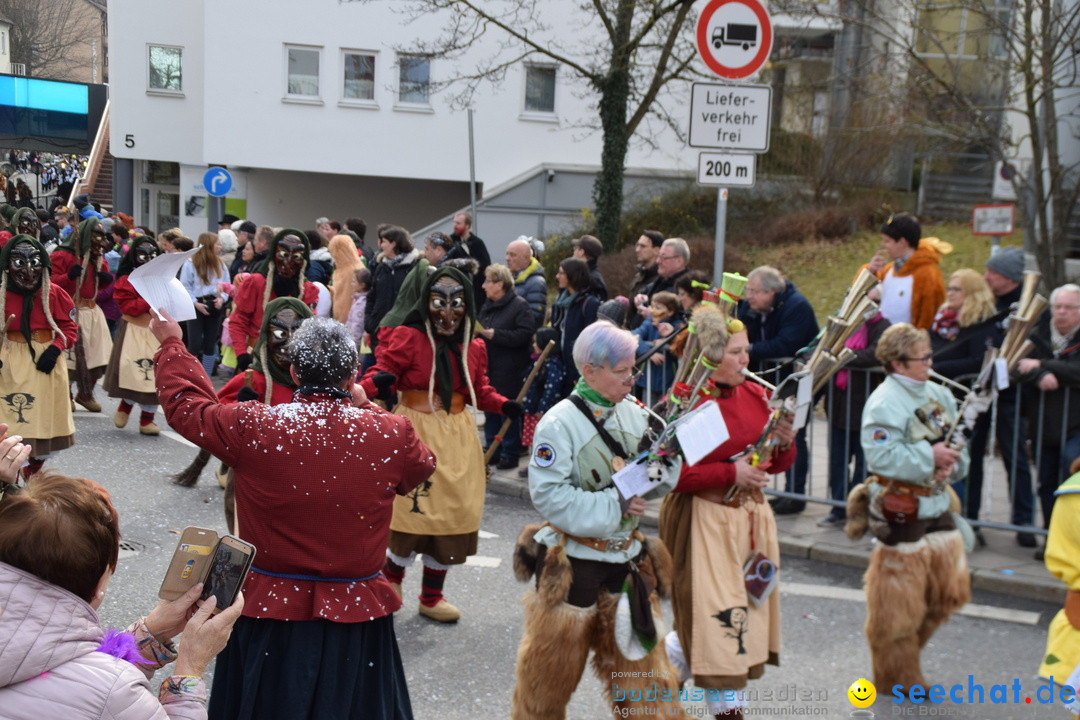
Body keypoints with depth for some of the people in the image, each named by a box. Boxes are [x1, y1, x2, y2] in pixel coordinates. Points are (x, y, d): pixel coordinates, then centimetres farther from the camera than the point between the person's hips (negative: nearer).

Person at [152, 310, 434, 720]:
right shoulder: (392, 435, -14)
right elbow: (422, 467, 10)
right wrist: (367, 408, 17)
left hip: (270, 613, 0)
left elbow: (184, 404, 3)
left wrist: (170, 343, 20)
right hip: (356, 622, 1)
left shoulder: (250, 428, -16)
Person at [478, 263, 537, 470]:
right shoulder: (487, 306, 15)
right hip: (487, 368, 8)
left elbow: (525, 335, -19)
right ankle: (493, 451, 21)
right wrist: (477, 332, 2)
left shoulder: (519, 306, -10)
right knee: (490, 410, 11)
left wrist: (495, 335, -20)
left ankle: (510, 454, 9)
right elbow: (479, 326, 26)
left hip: (508, 371, -8)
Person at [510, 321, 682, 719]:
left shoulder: (635, 414, 1)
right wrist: (613, 506, -23)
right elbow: (548, 495, -22)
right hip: (573, 563, -4)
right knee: (553, 669, 12)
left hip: (627, 559, 5)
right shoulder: (560, 423, -15)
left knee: (640, 663, 11)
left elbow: (656, 485, 5)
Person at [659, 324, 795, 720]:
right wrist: (731, 472, -22)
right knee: (717, 615, -5)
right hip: (703, 521, -7)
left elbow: (777, 464, 13)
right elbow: (672, 474, -17)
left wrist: (784, 442, -8)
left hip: (753, 515, 7)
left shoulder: (756, 395, 7)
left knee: (749, 604, 13)